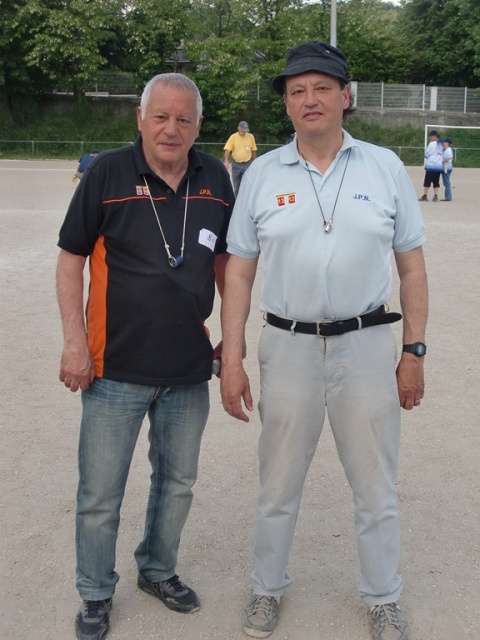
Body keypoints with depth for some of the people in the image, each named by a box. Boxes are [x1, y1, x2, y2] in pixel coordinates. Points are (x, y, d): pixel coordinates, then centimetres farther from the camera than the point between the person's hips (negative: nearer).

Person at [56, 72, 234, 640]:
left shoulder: (215, 179, 1)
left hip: (190, 370, 4)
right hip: (116, 369, -3)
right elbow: (71, 257, -5)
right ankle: (96, 594, 29)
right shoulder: (107, 174, -10)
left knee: (178, 482, 19)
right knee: (100, 495, 7)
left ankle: (158, 570, 42)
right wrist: (74, 342, -10)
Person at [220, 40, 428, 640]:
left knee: (376, 487, 11)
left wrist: (413, 351, 1)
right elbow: (238, 271, 3)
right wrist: (232, 359, -2)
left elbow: (412, 265, 5)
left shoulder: (385, 167, 2)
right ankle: (267, 589, 35)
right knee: (278, 484, 12)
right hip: (289, 347, 0)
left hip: (368, 345, 0)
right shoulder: (261, 173, 2)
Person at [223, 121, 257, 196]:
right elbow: (227, 149, -11)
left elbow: (253, 150, 8)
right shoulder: (233, 137, -5)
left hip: (247, 164, -1)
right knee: (236, 186, 12)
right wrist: (226, 161, -25)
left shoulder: (251, 137, 0)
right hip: (236, 164, 1)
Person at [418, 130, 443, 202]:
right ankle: (435, 196, 3)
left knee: (427, 181, -3)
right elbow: (442, 156, 16)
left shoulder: (432, 144, -9)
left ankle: (425, 196, -3)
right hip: (439, 166, 7)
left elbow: (426, 154, -6)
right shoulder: (441, 145, 14)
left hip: (431, 166, -7)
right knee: (436, 182, 8)